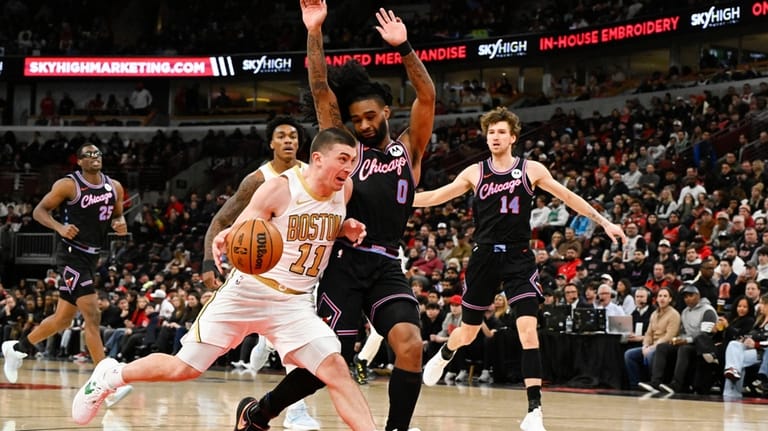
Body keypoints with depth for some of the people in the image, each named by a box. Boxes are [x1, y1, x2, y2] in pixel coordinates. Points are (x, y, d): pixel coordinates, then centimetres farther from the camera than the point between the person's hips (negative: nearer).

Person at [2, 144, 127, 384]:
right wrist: (59, 227, -23)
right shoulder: (68, 185, -10)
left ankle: (17, 348, 35)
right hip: (72, 255, -7)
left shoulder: (114, 188, 7)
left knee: (62, 320, 15)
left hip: (92, 257, 7)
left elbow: (117, 216, 20)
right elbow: (39, 211, -6)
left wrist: (120, 225, -4)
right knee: (92, 315, -15)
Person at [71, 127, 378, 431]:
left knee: (336, 369, -17)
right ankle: (111, 375, 24)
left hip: (294, 302, 4)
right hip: (247, 291, -3)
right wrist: (224, 240, -35)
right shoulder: (279, 189, -16)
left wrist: (348, 231, -3)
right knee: (185, 368, 0)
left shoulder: (345, 189, -1)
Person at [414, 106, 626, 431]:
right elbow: (435, 197, 8)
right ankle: (443, 356, 50)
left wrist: (604, 222, 4)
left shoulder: (531, 170, 1)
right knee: (468, 332, 13)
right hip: (485, 257, 2)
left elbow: (568, 197, 7)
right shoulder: (475, 173, 4)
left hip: (518, 258, -1)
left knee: (528, 329, -17)